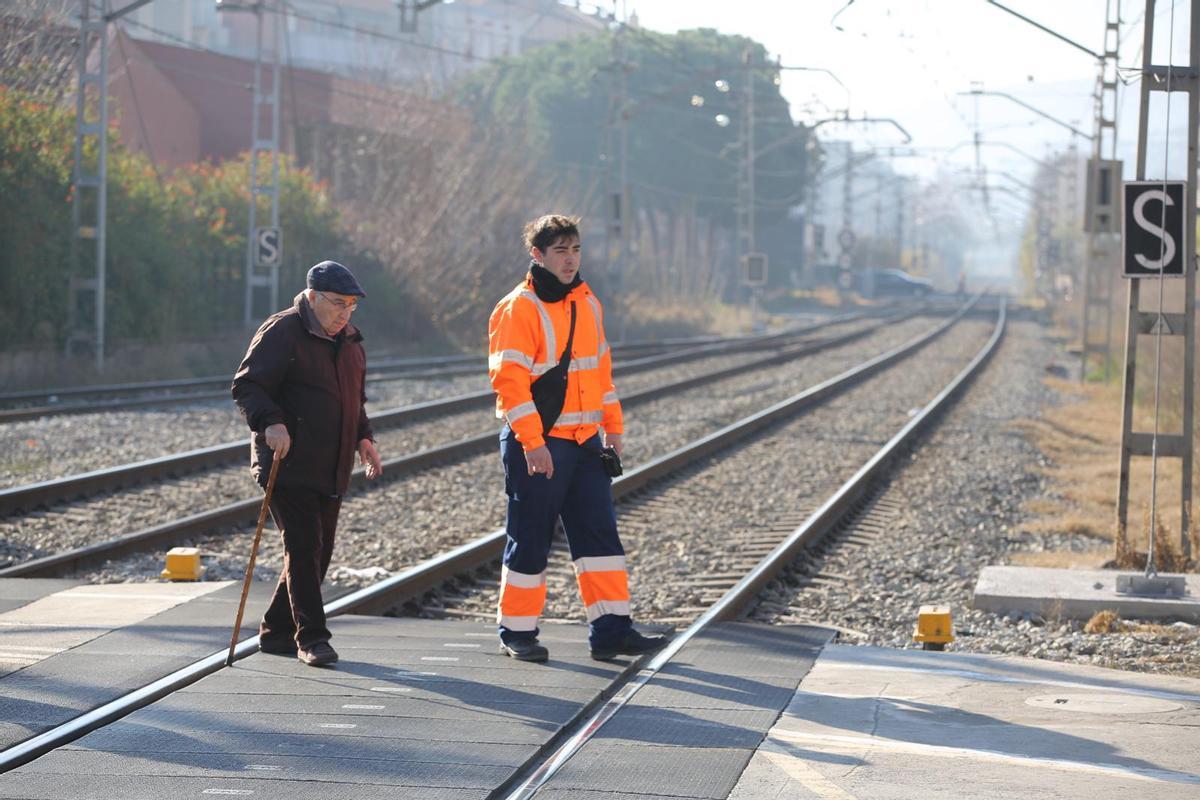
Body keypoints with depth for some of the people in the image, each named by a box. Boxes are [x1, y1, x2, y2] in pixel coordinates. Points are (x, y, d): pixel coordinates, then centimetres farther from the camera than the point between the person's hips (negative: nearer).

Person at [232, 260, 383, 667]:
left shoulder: (349, 340, 16)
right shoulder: (281, 333, -9)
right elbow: (246, 386, -13)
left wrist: (363, 438, 13)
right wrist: (270, 421, -30)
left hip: (330, 470, 8)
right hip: (288, 463, -8)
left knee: (318, 551, 9)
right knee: (304, 546, -12)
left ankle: (276, 632, 20)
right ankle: (311, 636, -8)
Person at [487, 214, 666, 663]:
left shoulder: (587, 304, 12)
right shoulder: (519, 309, -12)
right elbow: (509, 379, -17)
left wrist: (613, 426, 16)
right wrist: (532, 443, -22)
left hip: (585, 441, 7)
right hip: (537, 445, -7)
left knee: (599, 533, 4)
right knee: (530, 539, 1)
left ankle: (610, 630, 7)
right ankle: (516, 632, 12)